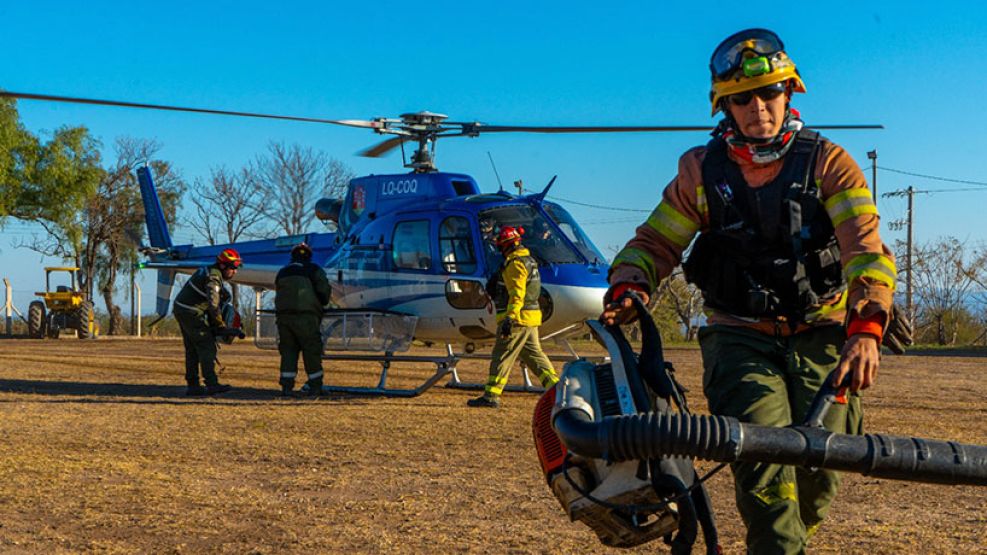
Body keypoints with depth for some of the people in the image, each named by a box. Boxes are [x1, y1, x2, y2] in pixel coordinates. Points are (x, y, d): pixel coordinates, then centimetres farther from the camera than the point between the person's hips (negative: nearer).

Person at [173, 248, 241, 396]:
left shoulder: (208, 270, 14)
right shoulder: (213, 278, -18)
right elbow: (213, 304, -28)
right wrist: (220, 324, -14)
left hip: (181, 310, 10)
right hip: (191, 313, -10)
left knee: (192, 350, 12)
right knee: (207, 348, -11)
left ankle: (192, 386, 13)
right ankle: (211, 384, -17)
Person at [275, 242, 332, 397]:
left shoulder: (282, 273, 19)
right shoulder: (314, 271, 5)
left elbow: (278, 294, 19)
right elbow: (324, 292, 0)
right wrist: (320, 305, 18)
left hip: (283, 316, 4)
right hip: (306, 317, -4)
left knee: (288, 351, 9)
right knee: (312, 352, 3)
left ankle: (286, 386, 3)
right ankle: (315, 387, 6)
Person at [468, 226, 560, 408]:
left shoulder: (515, 263, -14)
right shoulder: (528, 260, 18)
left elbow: (516, 294, -22)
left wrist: (509, 318, -26)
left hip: (517, 319, -10)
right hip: (531, 319, 10)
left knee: (501, 357, -5)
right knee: (534, 354, 13)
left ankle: (491, 396, -3)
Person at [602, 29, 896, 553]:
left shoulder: (828, 164, 0)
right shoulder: (702, 170, 5)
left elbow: (867, 248, -12)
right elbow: (654, 242, 8)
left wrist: (865, 328, -29)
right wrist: (627, 289, -15)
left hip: (819, 333, 0)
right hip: (740, 337, 0)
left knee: (817, 474, -8)